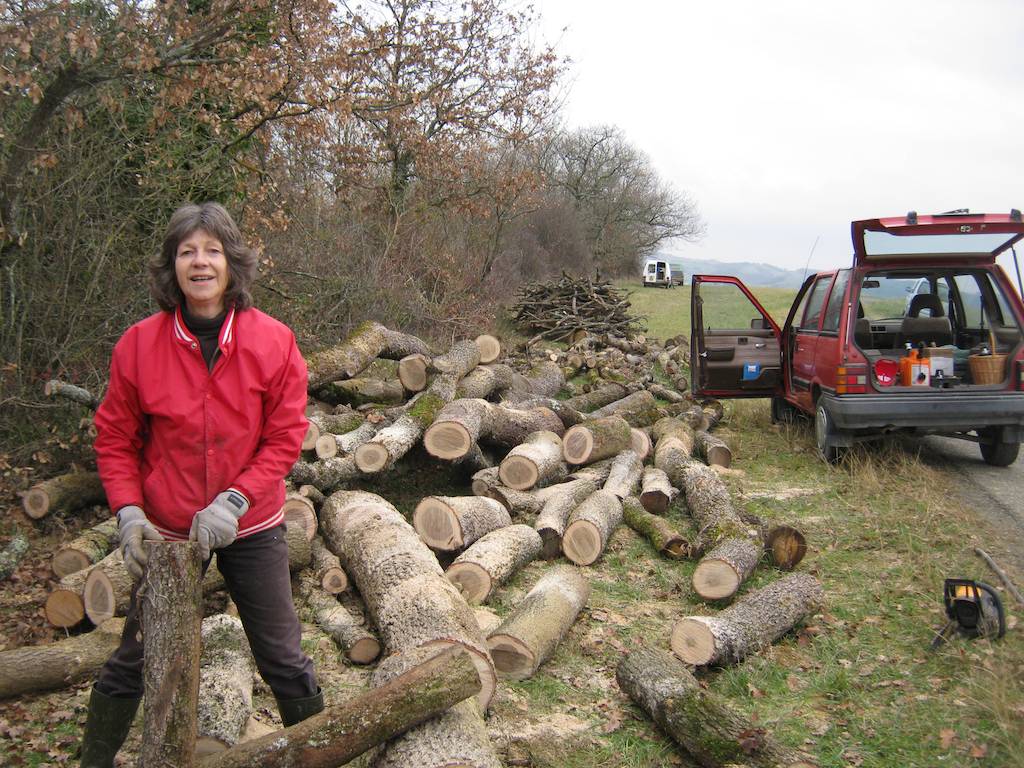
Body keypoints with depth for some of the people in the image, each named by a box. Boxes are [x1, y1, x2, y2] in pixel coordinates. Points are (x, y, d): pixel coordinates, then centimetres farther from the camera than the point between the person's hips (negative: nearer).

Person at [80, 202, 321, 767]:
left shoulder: (272, 341, -12)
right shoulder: (139, 344, -10)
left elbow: (285, 437, -9)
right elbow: (115, 438, -1)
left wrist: (235, 500, -18)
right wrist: (128, 510, -11)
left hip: (251, 528, 0)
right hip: (165, 529, 1)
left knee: (282, 657, 11)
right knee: (135, 657, 14)